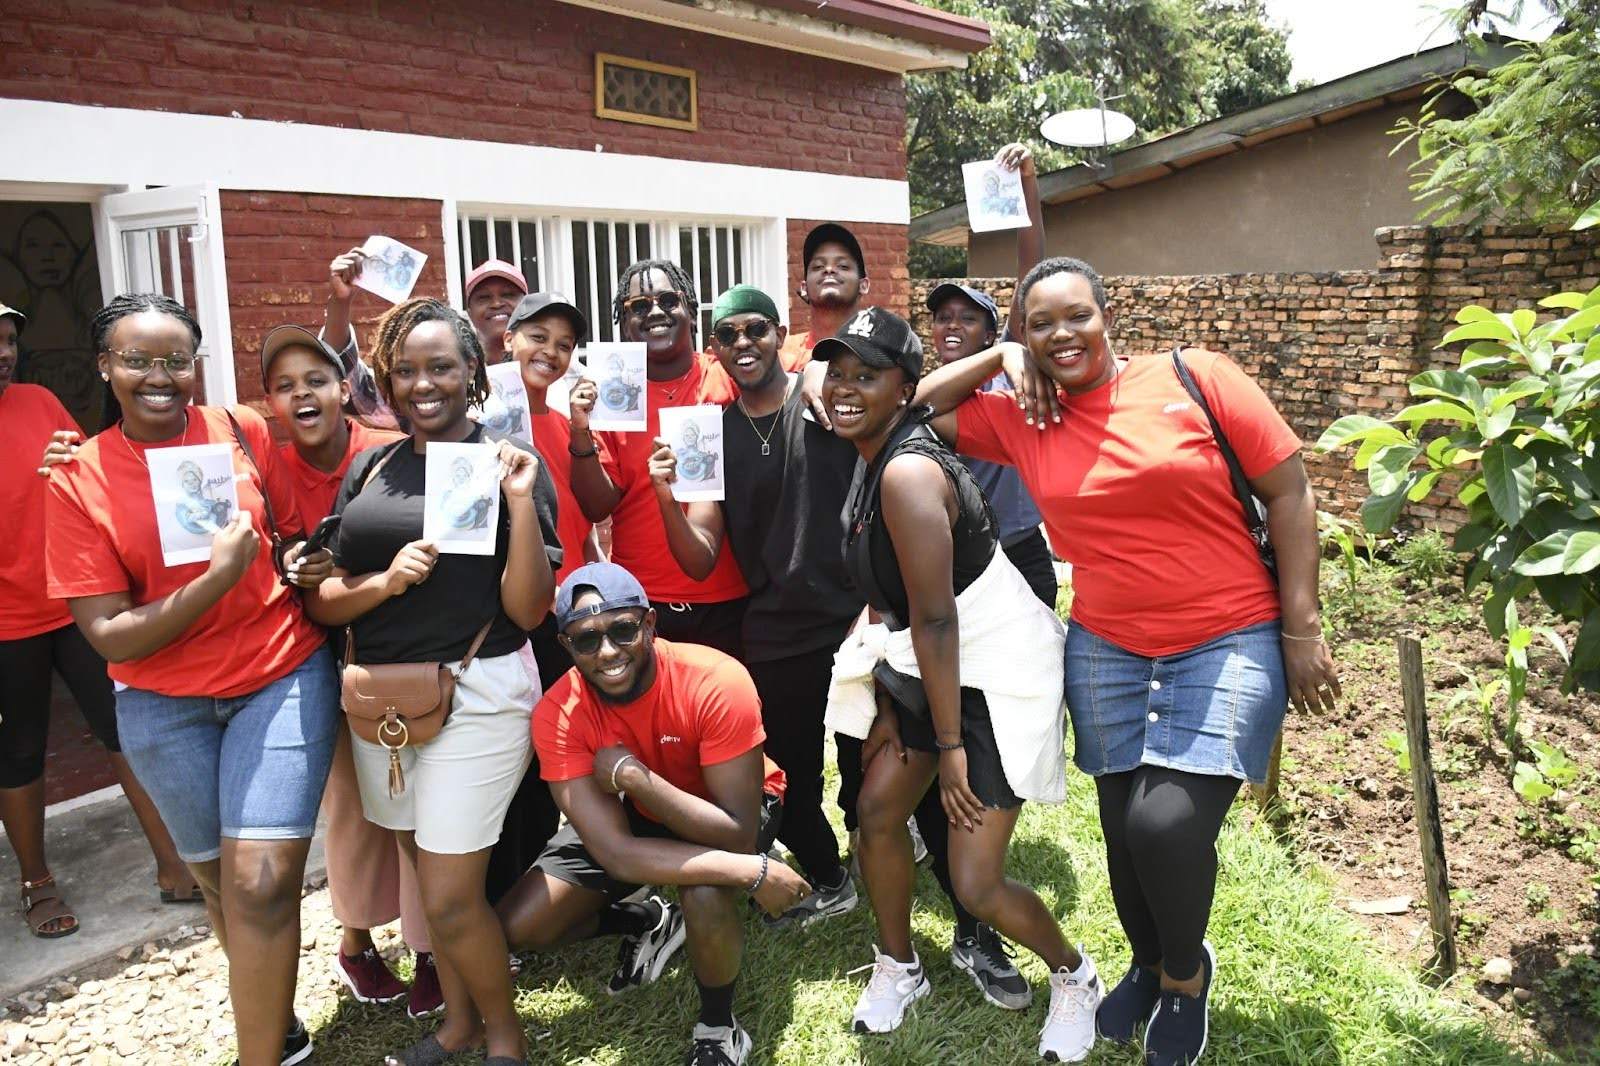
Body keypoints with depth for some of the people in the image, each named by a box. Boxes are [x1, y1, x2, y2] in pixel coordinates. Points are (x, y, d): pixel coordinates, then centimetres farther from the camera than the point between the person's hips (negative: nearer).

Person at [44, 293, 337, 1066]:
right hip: (165, 705, 2)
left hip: (283, 676, -1)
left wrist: (309, 564, -14)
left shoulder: (244, 431, -5)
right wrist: (218, 577, -23)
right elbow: (107, 633, -11)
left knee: (261, 883, -10)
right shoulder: (76, 480, -7)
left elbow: (295, 535, 9)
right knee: (220, 882, 17)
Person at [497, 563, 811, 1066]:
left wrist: (632, 774, -41)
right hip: (637, 812, 4)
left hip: (734, 807, -3)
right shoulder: (557, 716, -27)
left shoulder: (716, 683, -35)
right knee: (518, 927, -8)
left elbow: (737, 835, -34)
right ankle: (650, 922, 19)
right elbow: (616, 854, -33)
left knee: (705, 895, -36)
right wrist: (752, 872, -41)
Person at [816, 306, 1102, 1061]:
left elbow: (936, 620, -24)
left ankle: (1073, 976, 26)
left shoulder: (908, 472, -26)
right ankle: (898, 968, 35)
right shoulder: (872, 459, 3)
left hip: (996, 678, -9)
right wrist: (888, 699, 9)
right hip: (934, 669, 9)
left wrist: (948, 744, -18)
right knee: (877, 811, 10)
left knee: (976, 887, -4)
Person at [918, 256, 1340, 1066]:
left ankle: (1187, 973, 17)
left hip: (1228, 643, -3)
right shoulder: (1019, 421, 3)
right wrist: (998, 358, -1)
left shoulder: (1195, 378, -6)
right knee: (1125, 827, 11)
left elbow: (1288, 492, -4)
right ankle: (1148, 967, 43)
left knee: (1169, 823, -16)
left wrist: (1301, 632, -6)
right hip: (1106, 651, 4)